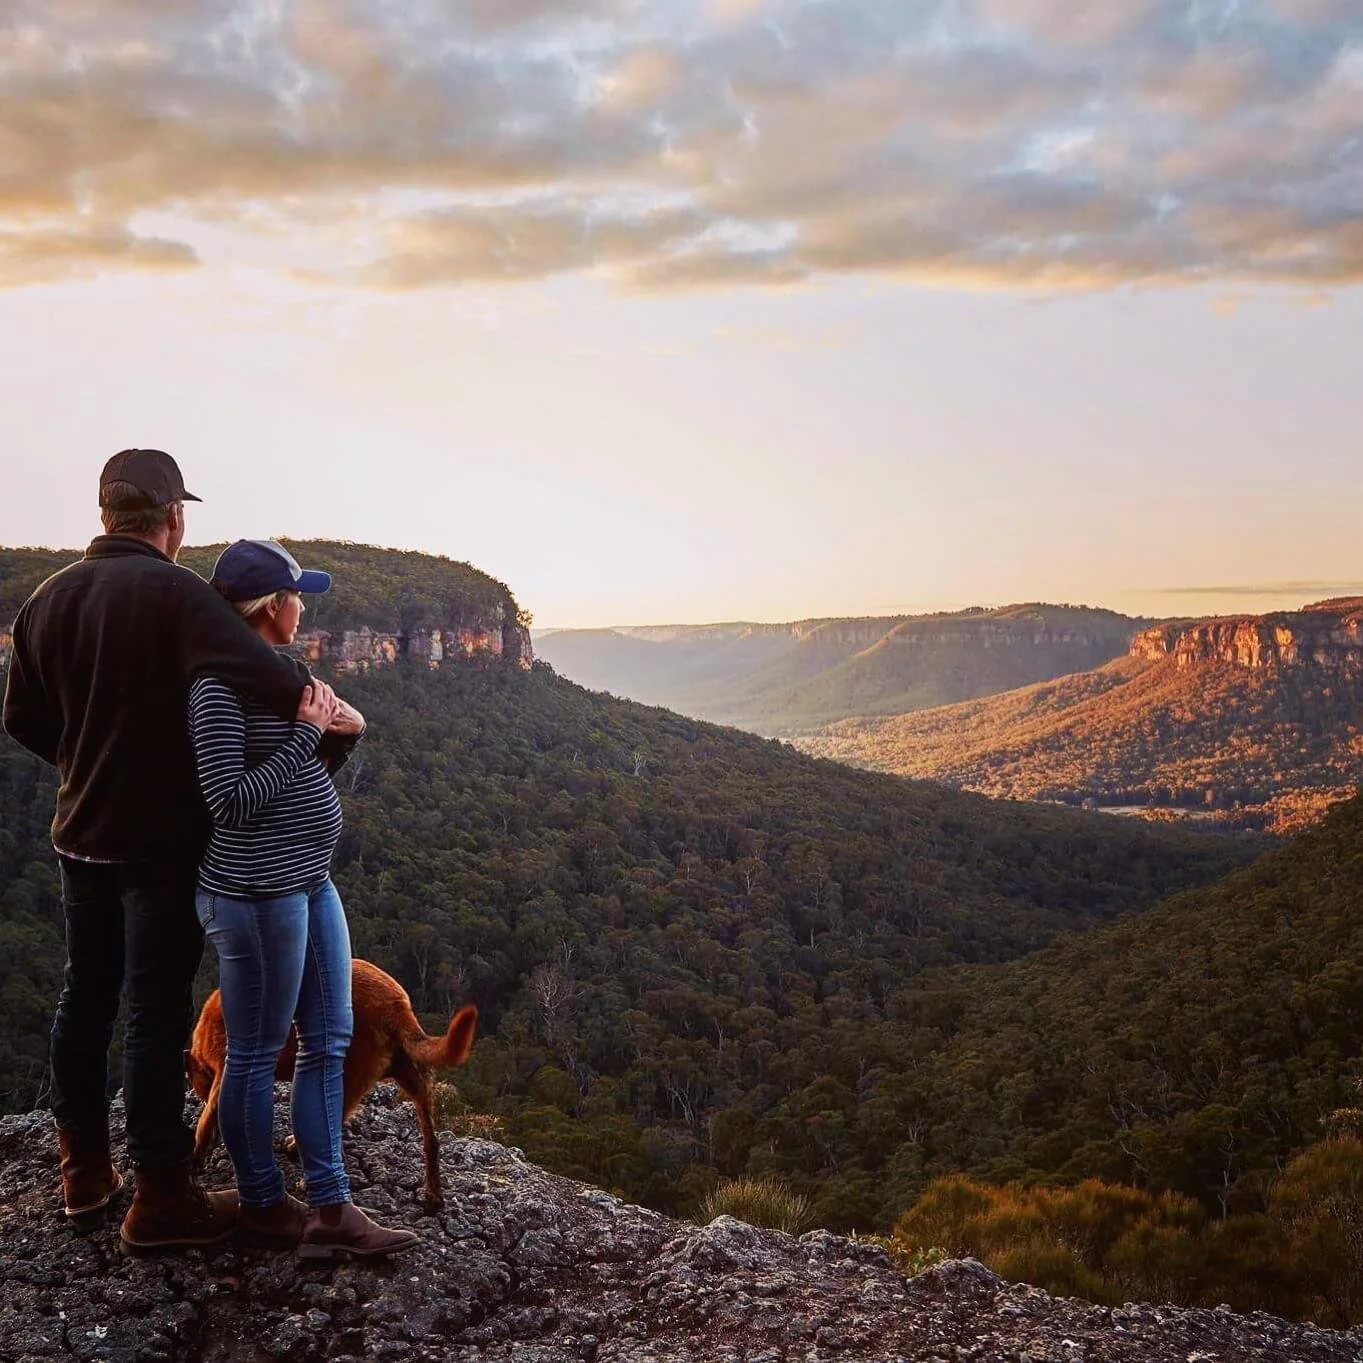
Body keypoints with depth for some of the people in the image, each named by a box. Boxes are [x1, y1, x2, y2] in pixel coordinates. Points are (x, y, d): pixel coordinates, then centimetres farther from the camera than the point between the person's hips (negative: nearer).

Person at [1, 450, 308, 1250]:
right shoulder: (174, 592, -18)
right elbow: (257, 672, -33)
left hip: (81, 834, 7)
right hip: (162, 840, -7)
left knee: (86, 996, 17)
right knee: (157, 1011, 0)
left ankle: (84, 1173, 29)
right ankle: (162, 1200, 7)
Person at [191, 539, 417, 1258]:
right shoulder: (220, 686, -17)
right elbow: (233, 802, -22)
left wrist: (342, 733, -1)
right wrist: (307, 731, -19)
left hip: (310, 881, 10)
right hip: (255, 892, -10)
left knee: (329, 1041, 12)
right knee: (255, 1055, 7)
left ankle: (329, 1208, 19)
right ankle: (263, 1206, 24)